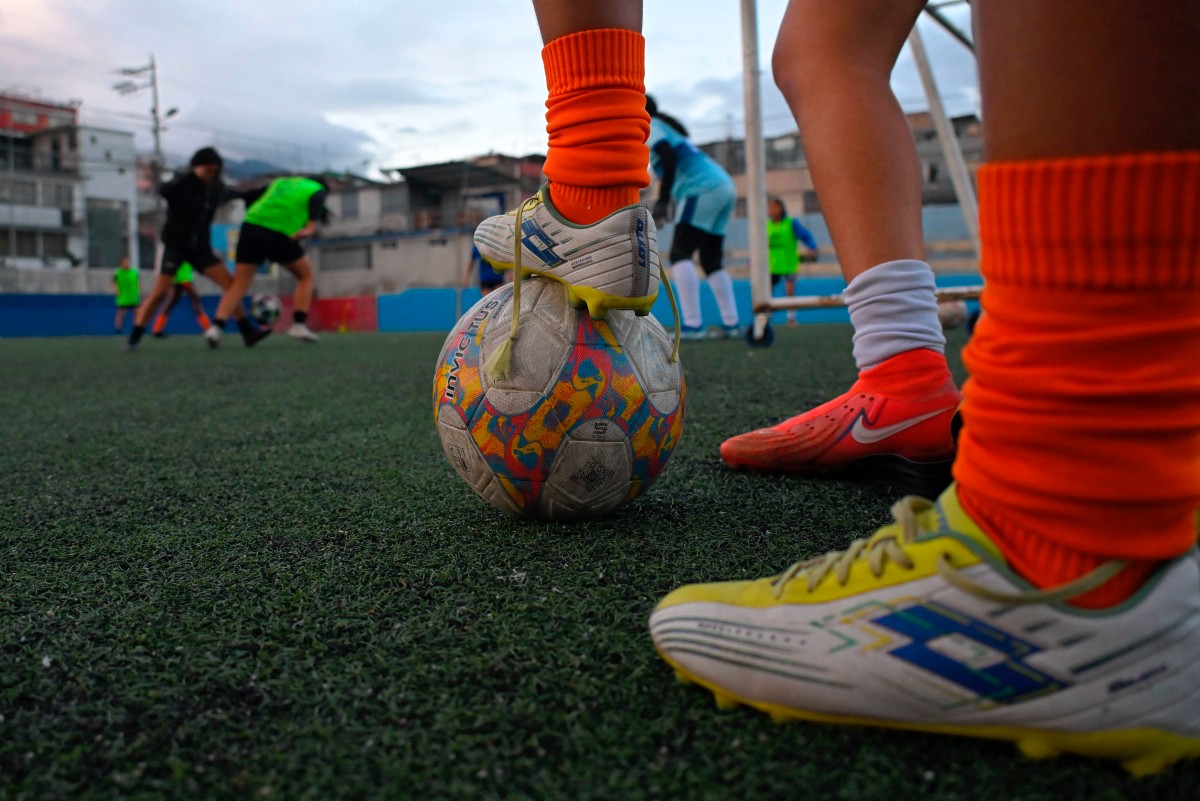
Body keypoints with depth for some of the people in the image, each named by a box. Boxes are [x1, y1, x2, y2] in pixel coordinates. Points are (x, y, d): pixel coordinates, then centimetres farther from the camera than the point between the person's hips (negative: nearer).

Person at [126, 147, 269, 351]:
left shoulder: (217, 188, 1)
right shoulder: (183, 183, -14)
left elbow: (231, 195, 27)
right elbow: (164, 190, -39)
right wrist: (192, 176, -45)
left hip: (201, 247, 5)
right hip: (176, 245, -5)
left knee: (230, 283, -6)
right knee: (160, 292, -10)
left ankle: (248, 333, -3)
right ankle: (134, 338, -1)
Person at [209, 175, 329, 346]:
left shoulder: (281, 182, 32)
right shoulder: (318, 190, 19)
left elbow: (249, 197, 23)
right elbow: (316, 204, -5)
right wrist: (311, 228, -20)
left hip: (251, 228, 4)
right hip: (281, 235, -4)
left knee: (239, 285, 8)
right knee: (306, 275, 19)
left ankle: (216, 327, -10)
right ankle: (299, 324, 8)